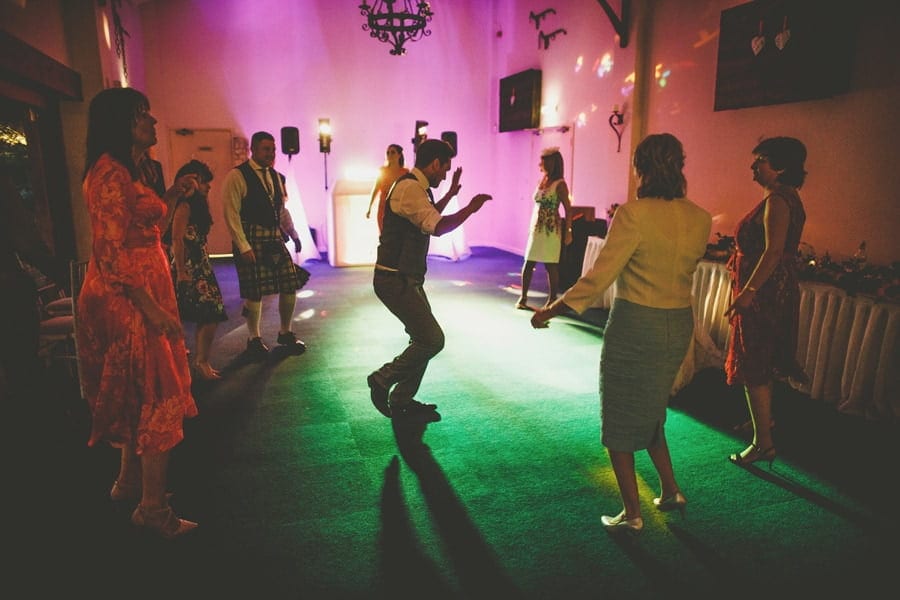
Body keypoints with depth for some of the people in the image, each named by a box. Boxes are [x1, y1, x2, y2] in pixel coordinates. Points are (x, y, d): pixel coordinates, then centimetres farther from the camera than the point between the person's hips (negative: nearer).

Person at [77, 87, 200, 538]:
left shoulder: (123, 170, 16)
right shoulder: (110, 172, -16)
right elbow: (112, 253, -22)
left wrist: (173, 194, 14)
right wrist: (152, 308, -24)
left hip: (138, 297, 10)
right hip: (128, 300, -10)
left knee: (141, 397, 19)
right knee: (157, 399, -2)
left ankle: (129, 483, 35)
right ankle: (153, 508, 10)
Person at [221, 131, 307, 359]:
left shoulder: (276, 176, 14)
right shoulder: (237, 176, -7)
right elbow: (231, 214, -11)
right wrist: (243, 246, -15)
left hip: (275, 239, 6)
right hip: (251, 240, -6)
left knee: (290, 286, 4)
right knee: (255, 292, -1)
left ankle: (285, 333, 22)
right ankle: (254, 339, 19)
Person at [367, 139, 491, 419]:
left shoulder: (415, 187, 15)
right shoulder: (409, 187, -18)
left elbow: (426, 218, 35)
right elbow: (437, 227, -30)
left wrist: (450, 194, 33)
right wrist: (471, 207, -18)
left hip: (407, 279, 11)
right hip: (395, 280, -11)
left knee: (424, 338, 14)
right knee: (432, 339, -10)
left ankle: (402, 401, 26)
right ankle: (382, 379, 7)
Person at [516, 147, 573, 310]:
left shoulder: (559, 184, -8)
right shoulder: (541, 181, 11)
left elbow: (568, 209, -9)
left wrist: (568, 231, -13)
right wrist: (531, 227, 14)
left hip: (551, 230, -6)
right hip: (536, 228, 6)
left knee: (551, 266, -1)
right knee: (528, 263, 5)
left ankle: (552, 300, 9)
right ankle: (523, 297, 14)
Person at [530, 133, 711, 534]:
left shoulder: (634, 214, -18)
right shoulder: (701, 219, 1)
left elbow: (599, 277, -20)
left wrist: (550, 311, -9)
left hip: (635, 325, -6)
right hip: (680, 325, 7)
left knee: (619, 422, 10)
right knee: (650, 413, 27)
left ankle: (632, 514, 19)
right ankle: (671, 492, 34)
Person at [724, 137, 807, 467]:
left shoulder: (777, 199, -17)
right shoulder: (786, 197, 15)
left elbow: (774, 251, -27)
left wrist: (749, 290, -30)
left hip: (764, 291, -11)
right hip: (774, 291, 11)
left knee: (754, 367, -4)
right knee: (763, 362, 23)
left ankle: (764, 443, 4)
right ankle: (763, 417, 40)